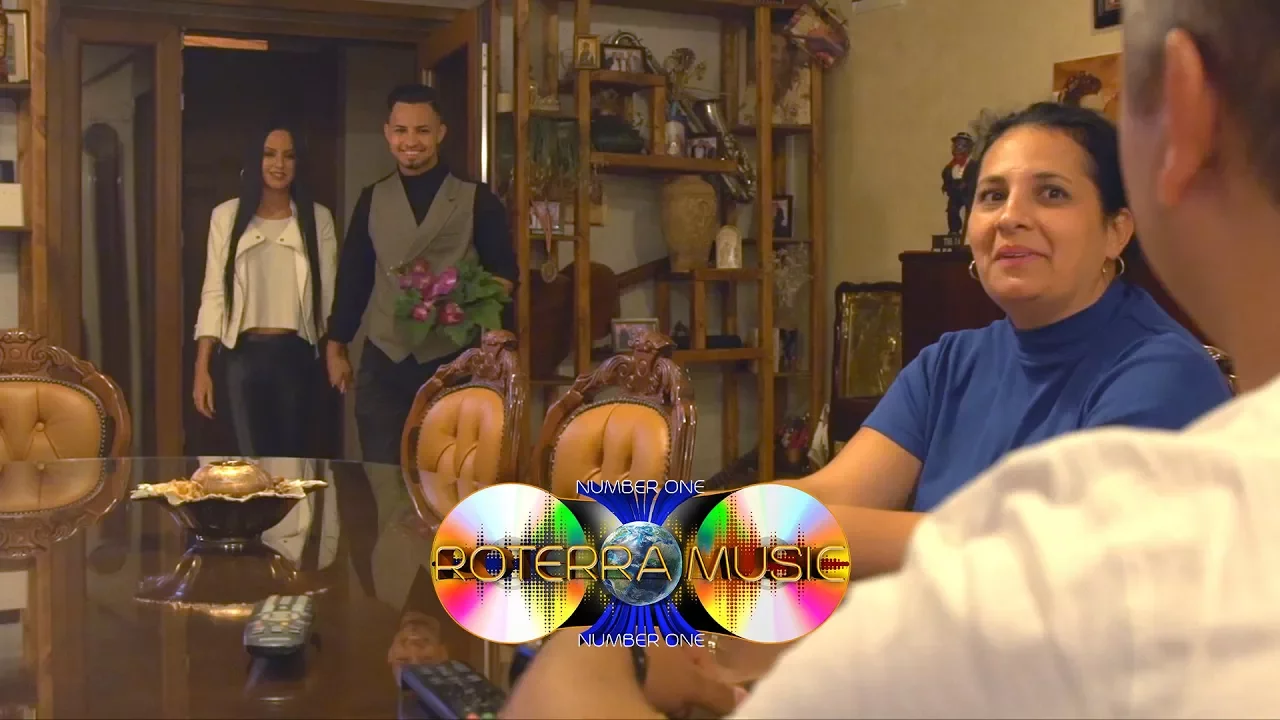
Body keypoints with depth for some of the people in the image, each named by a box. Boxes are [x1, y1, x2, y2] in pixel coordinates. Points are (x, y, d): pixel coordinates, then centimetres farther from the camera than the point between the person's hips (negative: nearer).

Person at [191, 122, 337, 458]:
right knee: (251, 461, -1)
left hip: (296, 354, 1)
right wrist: (202, 368, -3)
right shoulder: (227, 216, 3)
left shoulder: (318, 218, 5)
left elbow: (328, 293, 5)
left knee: (293, 455, 7)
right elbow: (213, 294, 2)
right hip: (241, 355, 0)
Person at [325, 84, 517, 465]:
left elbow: (505, 270, 3)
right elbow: (353, 275, 13)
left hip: (454, 360, -2)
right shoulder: (372, 199, 10)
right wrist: (336, 348, 12)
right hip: (384, 361, 2)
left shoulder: (475, 198, 2)